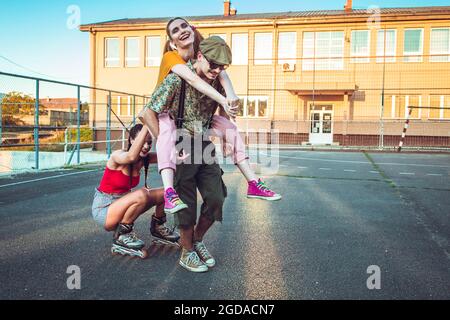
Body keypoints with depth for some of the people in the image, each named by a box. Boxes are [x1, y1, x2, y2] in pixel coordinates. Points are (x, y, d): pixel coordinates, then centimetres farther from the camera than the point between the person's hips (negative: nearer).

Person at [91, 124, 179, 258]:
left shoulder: (144, 159, -5)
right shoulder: (117, 156, -24)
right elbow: (132, 156, -50)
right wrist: (147, 124, -54)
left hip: (121, 204, 7)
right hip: (103, 208, -7)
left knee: (165, 193, -4)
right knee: (142, 194, -34)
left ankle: (157, 228, 20)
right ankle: (121, 237, -14)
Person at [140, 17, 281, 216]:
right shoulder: (170, 57, -22)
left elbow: (220, 72, -26)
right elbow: (193, 80, -40)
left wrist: (231, 96, -47)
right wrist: (223, 101, -50)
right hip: (165, 112, -5)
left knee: (229, 127, -9)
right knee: (168, 131, -39)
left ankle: (253, 184, -7)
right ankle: (169, 193, -52)